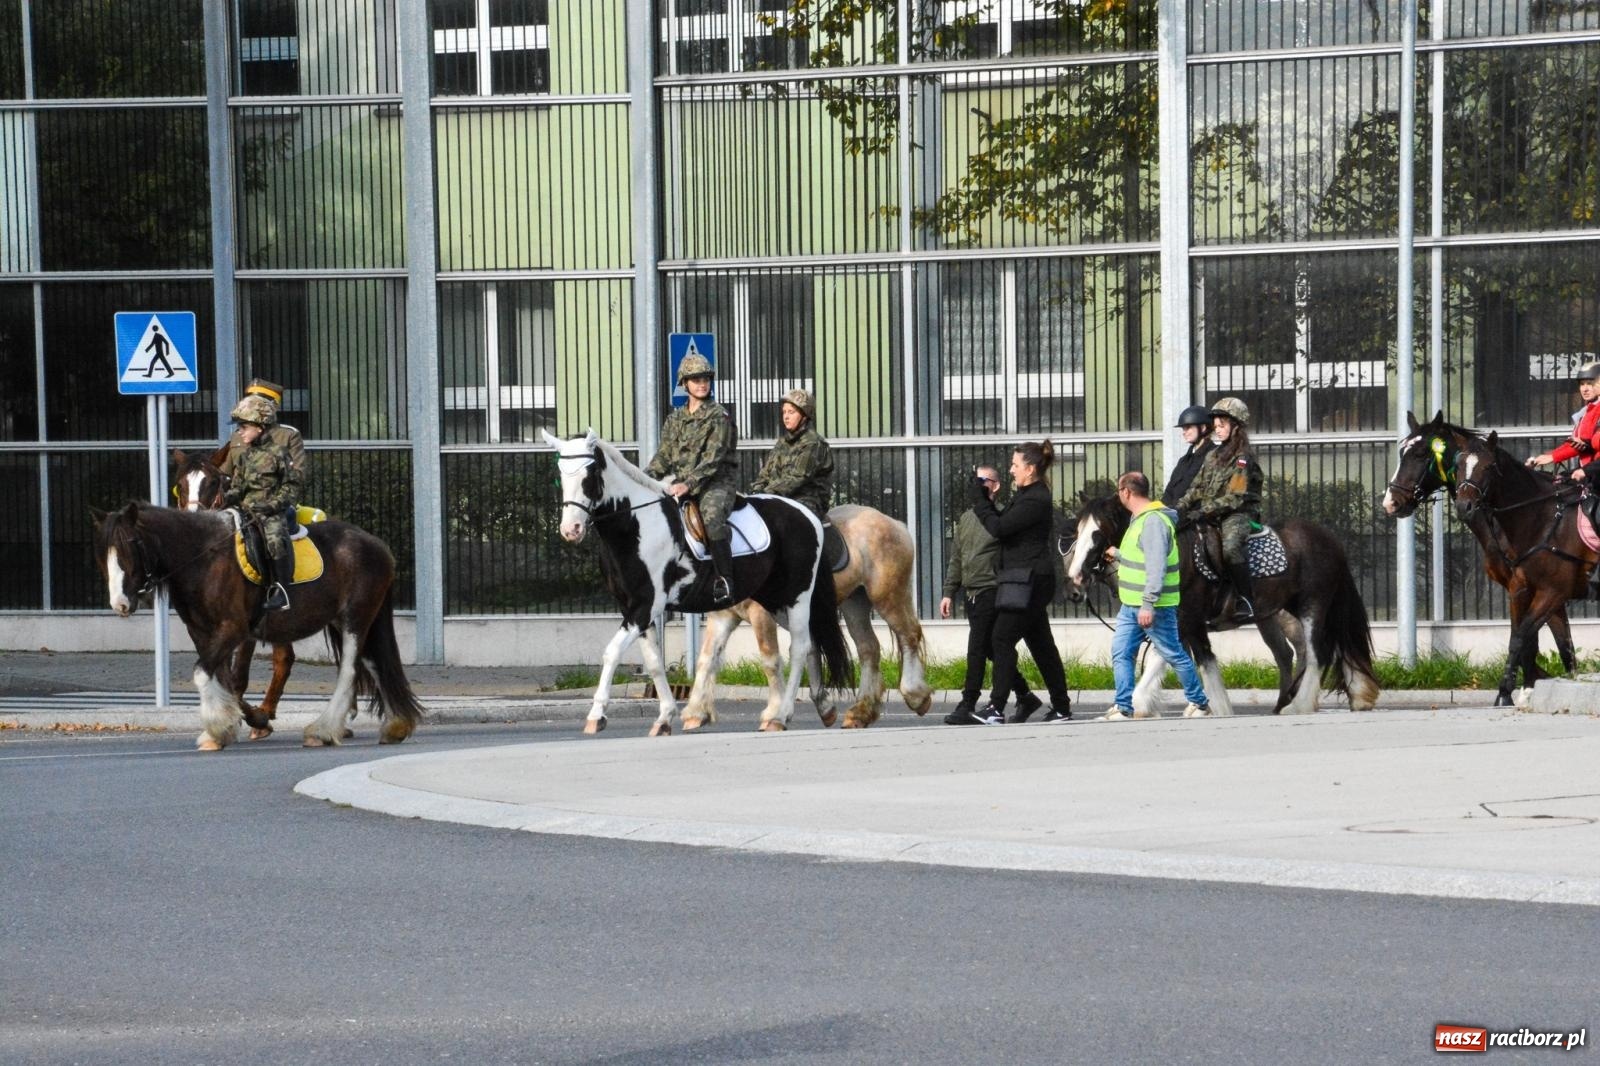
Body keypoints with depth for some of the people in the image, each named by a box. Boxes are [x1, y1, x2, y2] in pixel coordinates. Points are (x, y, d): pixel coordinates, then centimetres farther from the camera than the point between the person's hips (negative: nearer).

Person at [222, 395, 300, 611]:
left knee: (276, 539, -35)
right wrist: (227, 498, -5)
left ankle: (281, 589, -29)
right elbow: (237, 487, 17)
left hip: (272, 512, -7)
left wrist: (273, 504, -14)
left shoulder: (277, 453, -2)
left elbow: (292, 486, -2)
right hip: (246, 511, 7)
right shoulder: (244, 457, 16)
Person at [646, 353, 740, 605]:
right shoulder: (675, 419, 17)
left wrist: (689, 483, -23)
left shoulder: (719, 416, -3)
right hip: (681, 483, 7)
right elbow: (664, 456, 16)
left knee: (712, 517, -35)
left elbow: (713, 458, -12)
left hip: (716, 482, -7)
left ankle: (724, 581, -34)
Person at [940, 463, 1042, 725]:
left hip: (990, 592, -8)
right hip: (971, 593, 8)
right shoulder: (965, 518, 16)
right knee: (991, 649, 12)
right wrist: (949, 593, 17)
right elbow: (956, 558, 20)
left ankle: (968, 707, -7)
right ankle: (1025, 697, 23)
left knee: (977, 649, -9)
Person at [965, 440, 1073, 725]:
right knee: (1041, 643, 13)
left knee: (1002, 640, -10)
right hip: (1030, 581, 11)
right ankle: (1061, 706, 17)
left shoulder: (1035, 501, -17)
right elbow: (1003, 523, 16)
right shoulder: (1028, 495, 16)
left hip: (1030, 581, -11)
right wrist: (985, 500, 5)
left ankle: (996, 708, -11)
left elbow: (999, 527, -21)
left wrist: (978, 499, -10)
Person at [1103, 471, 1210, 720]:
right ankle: (1123, 707, 3)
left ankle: (1198, 702, 15)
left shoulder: (1153, 522, -19)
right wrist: (1117, 555, 41)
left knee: (1174, 654, 3)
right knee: (1120, 653, 3)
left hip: (1154, 606, -10)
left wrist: (1148, 604, -30)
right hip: (1131, 605, 10)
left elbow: (1156, 566, -26)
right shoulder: (1140, 519, 13)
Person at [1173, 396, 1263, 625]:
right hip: (1212, 515, 9)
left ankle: (1245, 600, -32)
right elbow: (1197, 487, 15)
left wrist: (1204, 511, -22)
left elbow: (1235, 497, -16)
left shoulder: (1243, 458, -8)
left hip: (1239, 513, -9)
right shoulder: (1213, 455, 17)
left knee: (1231, 546, -36)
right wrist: (1181, 506, -2)